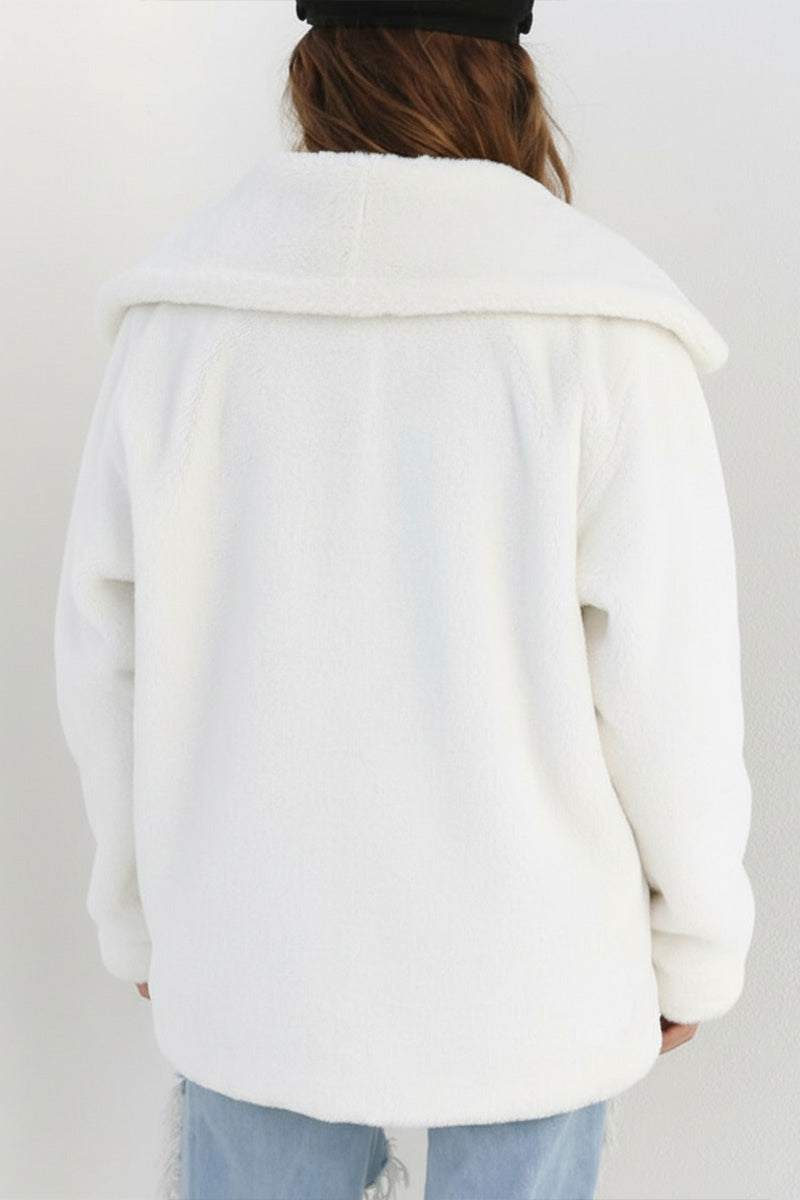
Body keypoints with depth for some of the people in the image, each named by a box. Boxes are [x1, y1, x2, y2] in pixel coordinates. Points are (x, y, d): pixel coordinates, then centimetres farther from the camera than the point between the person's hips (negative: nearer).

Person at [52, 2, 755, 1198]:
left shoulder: (182, 313, -8)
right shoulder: (598, 328, -16)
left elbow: (109, 656, -3)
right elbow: (666, 680, -14)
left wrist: (141, 913, 11)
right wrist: (695, 940, 2)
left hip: (254, 964, 2)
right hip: (521, 965, -1)